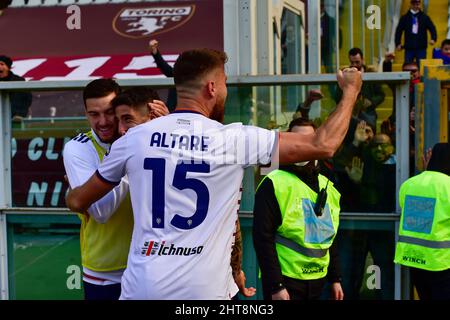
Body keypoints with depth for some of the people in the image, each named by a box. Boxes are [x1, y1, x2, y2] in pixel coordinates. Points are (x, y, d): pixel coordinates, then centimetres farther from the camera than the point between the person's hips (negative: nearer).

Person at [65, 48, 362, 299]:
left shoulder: (134, 138, 1)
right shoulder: (235, 139, -7)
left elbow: (78, 201, 13)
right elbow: (324, 145, -2)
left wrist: (72, 195, 39)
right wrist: (351, 90, 14)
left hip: (143, 287, 2)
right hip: (204, 289, -2)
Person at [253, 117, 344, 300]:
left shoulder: (327, 186, 11)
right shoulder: (274, 184, -10)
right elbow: (263, 238, -14)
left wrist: (335, 278, 14)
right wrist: (275, 286, -18)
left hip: (318, 280, 6)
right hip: (285, 280, -6)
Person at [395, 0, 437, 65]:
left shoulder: (425, 17, 6)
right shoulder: (405, 18, 6)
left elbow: (432, 28, 6)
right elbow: (398, 31, 8)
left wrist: (433, 39, -11)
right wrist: (398, 44, 0)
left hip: (421, 48, 0)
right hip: (409, 48, 0)